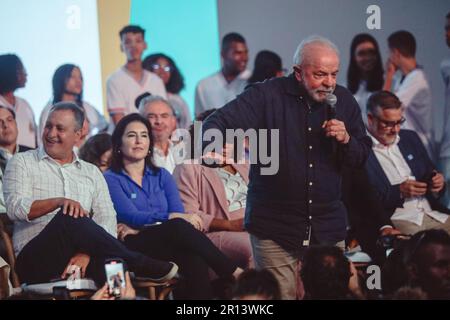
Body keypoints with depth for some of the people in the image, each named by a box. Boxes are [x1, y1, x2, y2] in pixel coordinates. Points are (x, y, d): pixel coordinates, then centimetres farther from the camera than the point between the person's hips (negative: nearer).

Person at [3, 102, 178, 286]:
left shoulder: (91, 172, 21)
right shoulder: (22, 163, 13)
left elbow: (107, 220, 8)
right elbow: (15, 208, -5)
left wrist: (87, 251, -14)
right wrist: (59, 201, -22)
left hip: (79, 258, 2)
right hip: (35, 259, -2)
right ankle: (145, 266, -29)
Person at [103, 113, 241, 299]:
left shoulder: (162, 176, 22)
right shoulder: (111, 179, 8)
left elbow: (179, 212, 5)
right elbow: (132, 216, -8)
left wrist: (137, 228, -12)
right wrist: (174, 217, -21)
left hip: (168, 244, 4)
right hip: (135, 249, -3)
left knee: (195, 262, -34)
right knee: (179, 227, -33)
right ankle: (234, 273, -28)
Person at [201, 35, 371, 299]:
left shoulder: (344, 100, 6)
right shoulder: (267, 96, -7)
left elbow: (362, 158, 11)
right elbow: (216, 123, -14)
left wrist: (345, 139, -11)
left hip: (328, 228, 4)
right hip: (275, 228, -4)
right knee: (280, 297, -2)